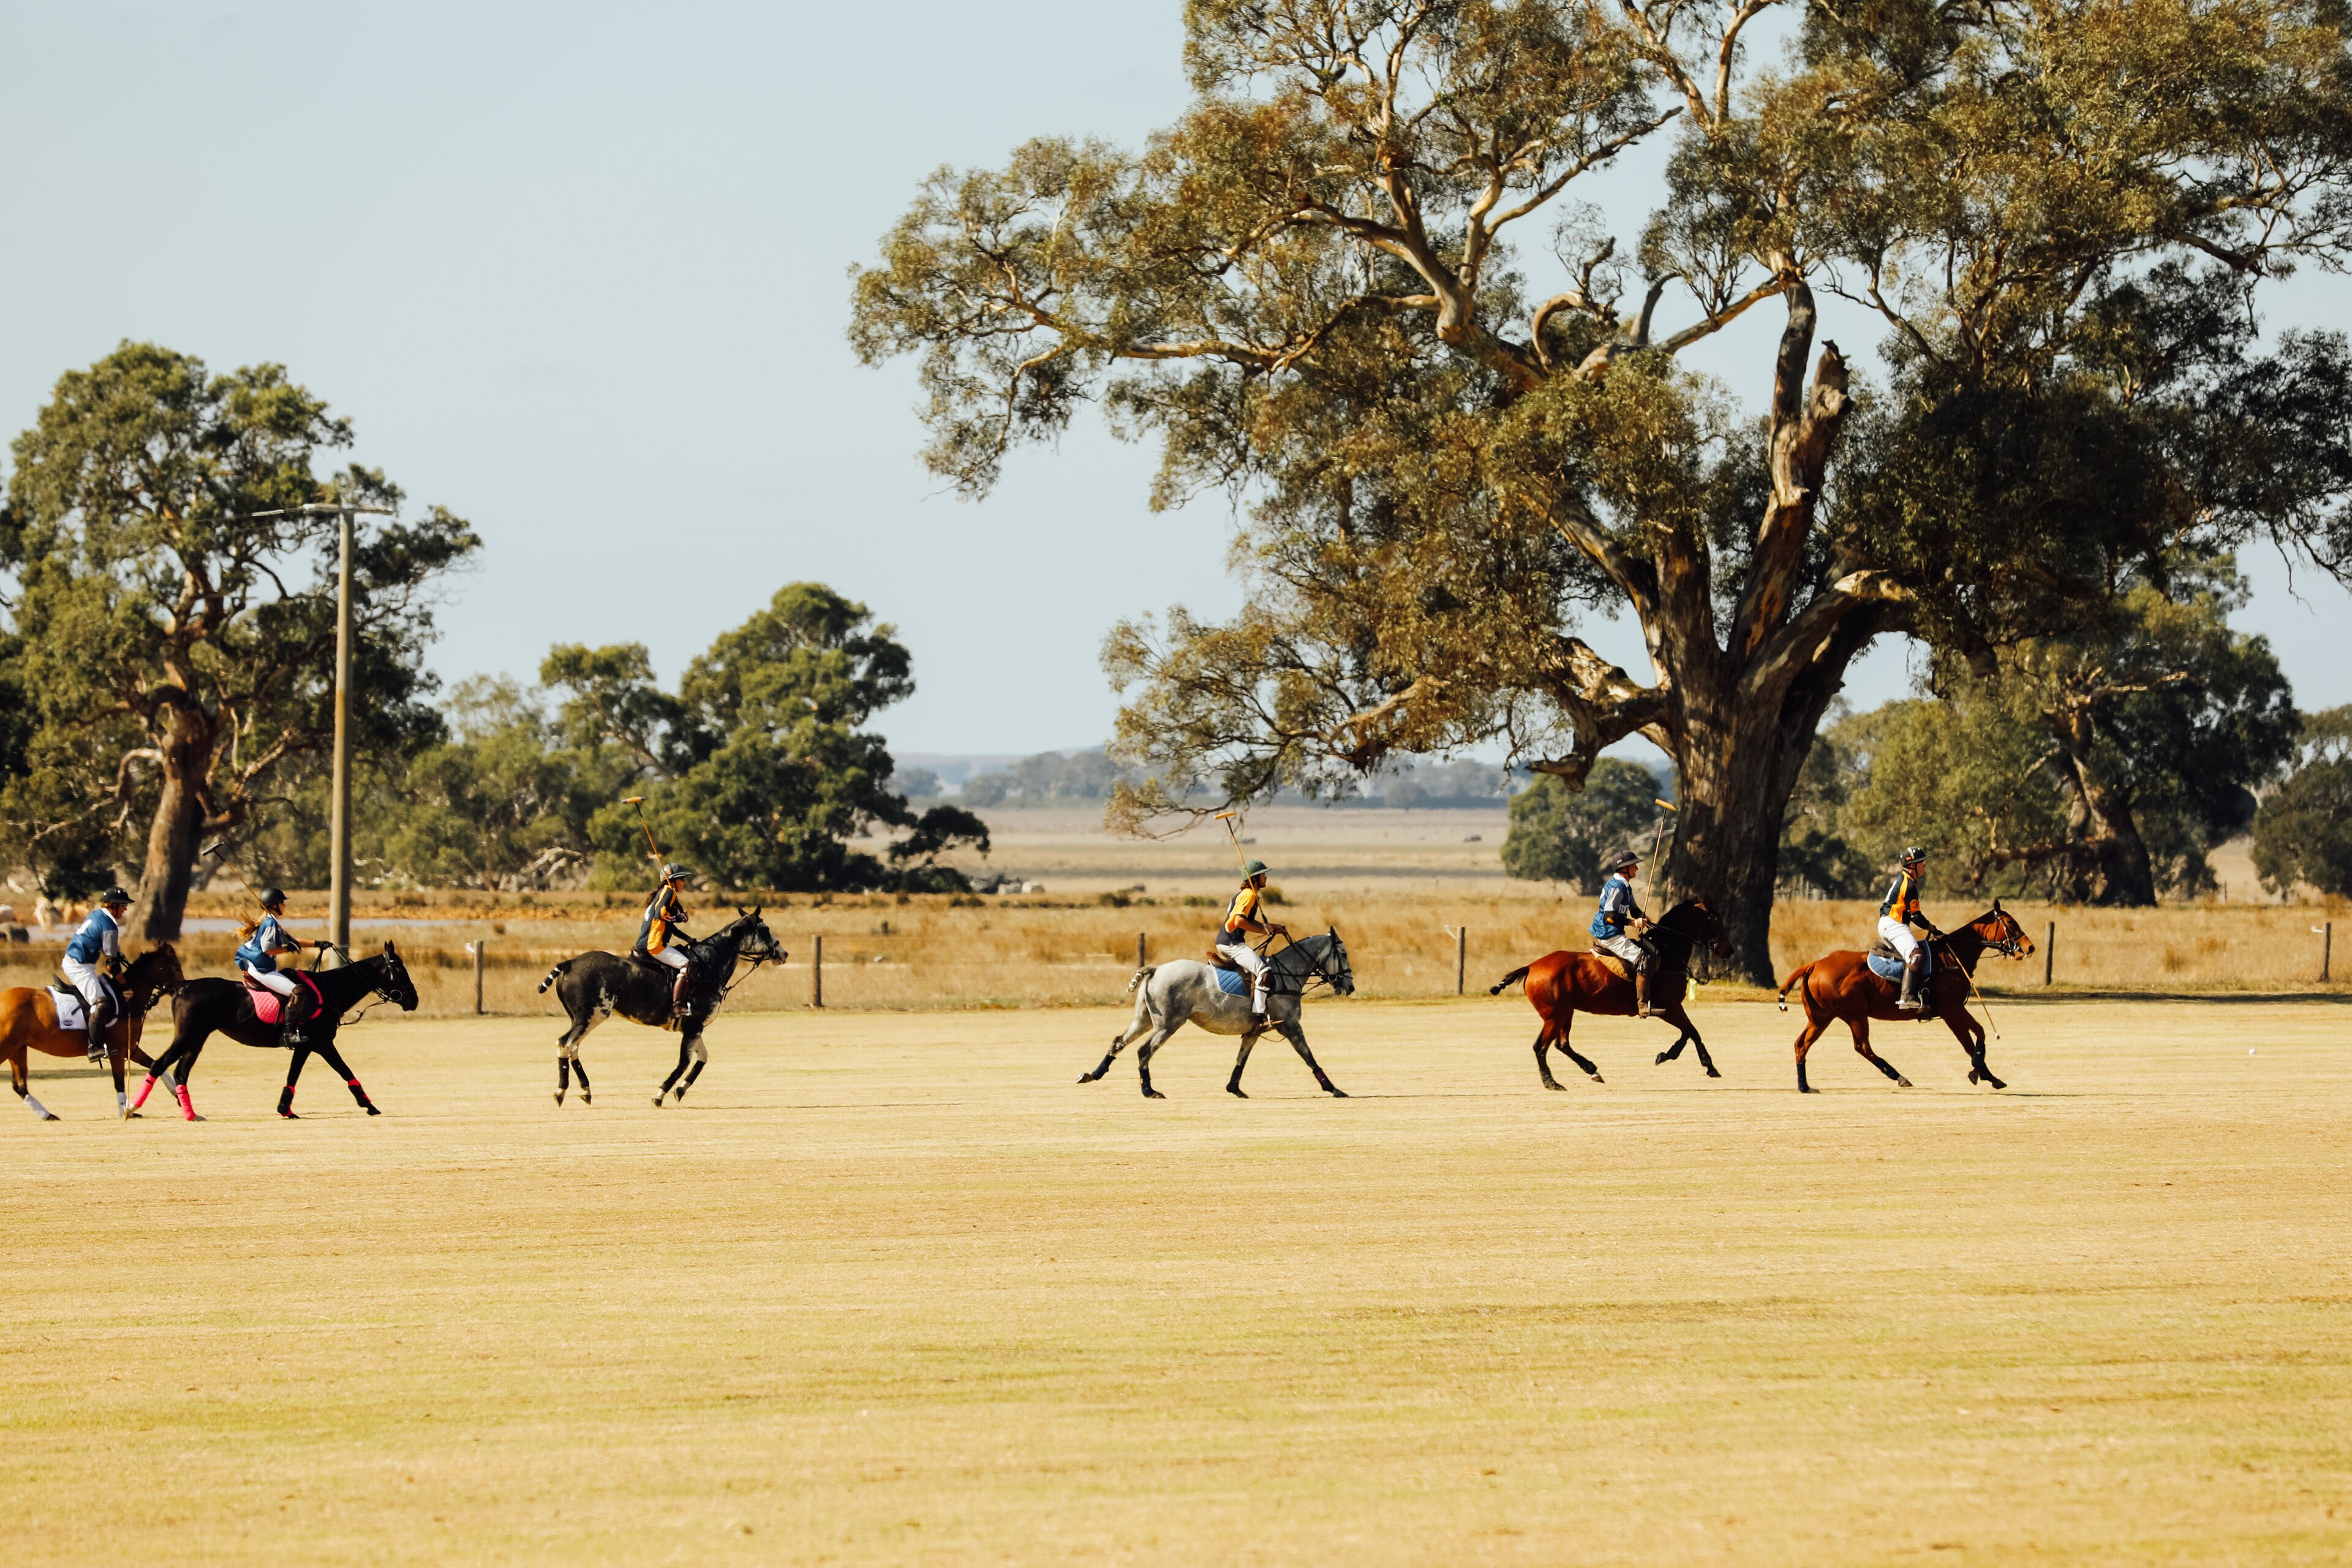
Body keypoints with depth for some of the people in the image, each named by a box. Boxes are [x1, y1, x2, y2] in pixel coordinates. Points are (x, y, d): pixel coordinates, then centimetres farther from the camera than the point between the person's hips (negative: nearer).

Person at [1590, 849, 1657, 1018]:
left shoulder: (1625, 887, 15)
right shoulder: (1616, 887, -17)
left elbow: (1633, 909, 26)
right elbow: (1610, 915, -24)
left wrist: (1642, 918, 3)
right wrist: (1633, 923, -21)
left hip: (1615, 934, 11)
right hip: (1608, 935, -11)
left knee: (1653, 953, 12)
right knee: (1643, 959, -21)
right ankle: (1643, 1007, -25)